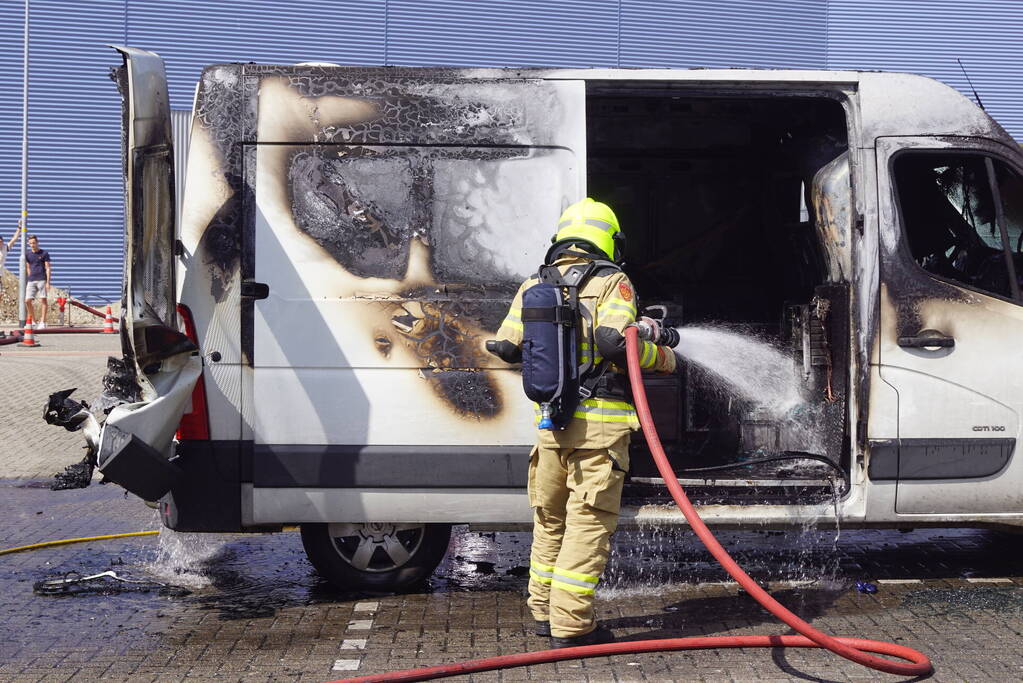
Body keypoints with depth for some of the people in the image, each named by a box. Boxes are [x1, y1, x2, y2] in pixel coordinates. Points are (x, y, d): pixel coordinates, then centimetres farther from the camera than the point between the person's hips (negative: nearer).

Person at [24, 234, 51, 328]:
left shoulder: (44, 253, 1)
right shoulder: (27, 254, 12)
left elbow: (48, 268, -1)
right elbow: (28, 268, 18)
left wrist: (48, 282, -8)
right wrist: (29, 280, 12)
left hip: (42, 280, -4)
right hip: (31, 281, 4)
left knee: (42, 300, -5)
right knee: (27, 301, -2)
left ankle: (42, 322, -2)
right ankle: (34, 320, 11)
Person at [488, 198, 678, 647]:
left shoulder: (535, 286, 11)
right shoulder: (612, 282, -4)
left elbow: (506, 346, 7)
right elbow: (614, 340, -20)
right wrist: (661, 356, -4)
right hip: (599, 422, -5)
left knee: (550, 517, 18)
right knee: (589, 522, -2)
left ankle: (544, 611, 29)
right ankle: (570, 626, -2)